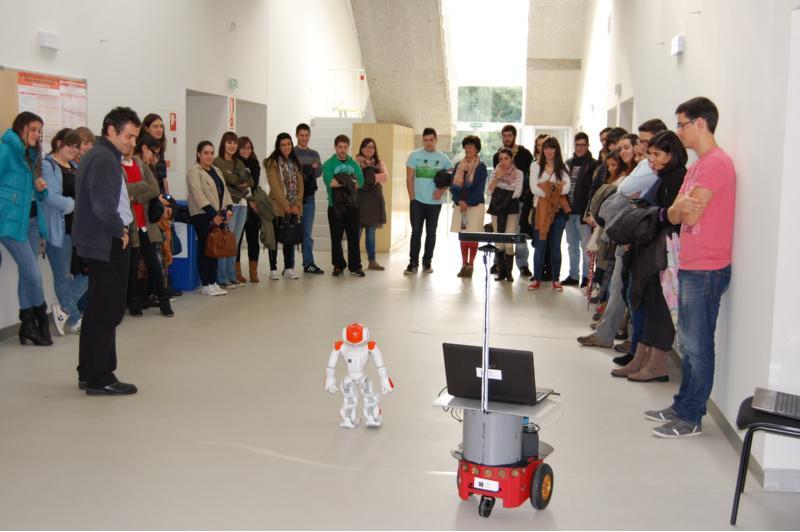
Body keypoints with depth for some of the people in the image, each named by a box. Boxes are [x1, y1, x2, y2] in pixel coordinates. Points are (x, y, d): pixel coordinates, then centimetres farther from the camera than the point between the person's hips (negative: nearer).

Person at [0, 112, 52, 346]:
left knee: (27, 273, 10)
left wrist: (41, 188, -1)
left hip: (32, 219, 7)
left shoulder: (31, 155, 15)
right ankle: (42, 322, 10)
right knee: (33, 273, -6)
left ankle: (28, 325, 16)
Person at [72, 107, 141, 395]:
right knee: (108, 311, -4)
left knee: (97, 308, 16)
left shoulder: (93, 155, 15)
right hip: (108, 243, -10)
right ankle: (100, 378, 2)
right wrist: (120, 230, -11)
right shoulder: (106, 159, -17)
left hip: (97, 241, 10)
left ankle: (88, 372, 23)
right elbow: (104, 206, -26)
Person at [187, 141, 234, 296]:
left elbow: (224, 190, 15)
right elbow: (198, 195, -16)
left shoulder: (217, 171, 20)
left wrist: (229, 208, -2)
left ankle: (213, 282, 13)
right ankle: (206, 285, -1)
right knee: (205, 249, -5)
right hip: (202, 215, -7)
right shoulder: (194, 172, -5)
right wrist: (213, 213, -22)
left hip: (217, 215, 7)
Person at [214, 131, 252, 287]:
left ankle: (232, 277, 17)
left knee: (235, 242, 11)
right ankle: (222, 278, -4)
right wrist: (241, 182, -3)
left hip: (242, 204, 7)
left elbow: (250, 182, 13)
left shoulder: (238, 162, 20)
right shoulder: (217, 162, -3)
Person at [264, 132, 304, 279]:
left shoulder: (295, 163, 14)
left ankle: (289, 268, 14)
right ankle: (273, 269, 5)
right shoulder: (272, 163, -4)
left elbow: (300, 185, 9)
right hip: (278, 207, -5)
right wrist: (286, 205, -15)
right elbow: (275, 186, -11)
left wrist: (297, 204, -4)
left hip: (294, 208, 5)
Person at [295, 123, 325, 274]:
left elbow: (319, 172, 1)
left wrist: (303, 171, -15)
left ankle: (308, 263, 12)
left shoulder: (314, 154, 15)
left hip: (309, 197, 4)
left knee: (307, 232, 8)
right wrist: (309, 170, -15)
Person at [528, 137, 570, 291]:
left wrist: (549, 191, -15)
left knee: (555, 245, 5)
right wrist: (554, 191, -12)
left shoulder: (563, 167, 8)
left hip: (559, 209, 1)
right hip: (541, 209, -1)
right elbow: (534, 188, -5)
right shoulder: (536, 166, 6)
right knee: (540, 245, -1)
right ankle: (536, 279, 5)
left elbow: (566, 188, -4)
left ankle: (556, 280, 11)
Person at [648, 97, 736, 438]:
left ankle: (691, 418, 4)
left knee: (697, 346, -4)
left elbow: (690, 215, -19)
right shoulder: (698, 165, 18)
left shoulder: (716, 163, -14)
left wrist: (680, 206, 2)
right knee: (689, 343, 16)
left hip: (706, 270, -10)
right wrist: (680, 207, -11)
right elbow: (673, 216, 11)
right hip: (691, 267, 10)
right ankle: (682, 406, 26)